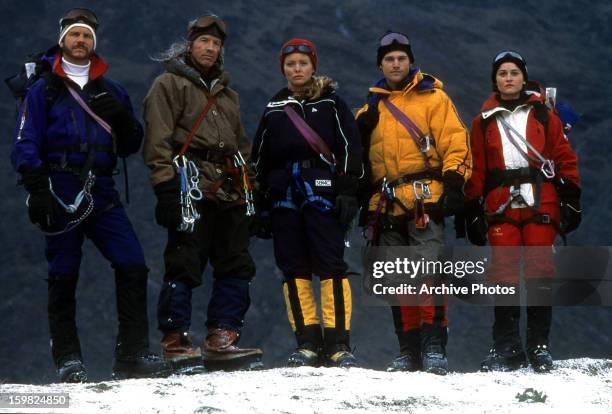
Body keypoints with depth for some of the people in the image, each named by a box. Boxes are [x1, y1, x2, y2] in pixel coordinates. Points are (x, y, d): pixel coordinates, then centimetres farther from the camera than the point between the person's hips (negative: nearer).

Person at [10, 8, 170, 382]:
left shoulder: (111, 91, 18)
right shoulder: (44, 90, 7)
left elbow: (131, 147, 17)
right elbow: (26, 144, 0)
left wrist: (122, 117, -3)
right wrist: (37, 190, -14)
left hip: (102, 193, 3)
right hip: (61, 193, -3)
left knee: (133, 267, -9)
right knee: (63, 278, -1)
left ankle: (133, 355, -5)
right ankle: (68, 361, 6)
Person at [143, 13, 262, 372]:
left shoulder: (227, 93, 26)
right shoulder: (170, 84, 4)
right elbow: (158, 140, -6)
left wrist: (249, 188, 21)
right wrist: (166, 184, -15)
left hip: (230, 192, 7)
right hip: (191, 190, -7)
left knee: (237, 267, 2)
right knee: (185, 265, -10)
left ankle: (222, 339, 3)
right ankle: (176, 339, -5)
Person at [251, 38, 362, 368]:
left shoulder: (330, 103, 8)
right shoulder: (274, 108, 18)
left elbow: (350, 148, 2)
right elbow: (259, 159, 21)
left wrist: (348, 192, -8)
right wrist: (260, 206, 16)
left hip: (322, 194, -4)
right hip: (284, 196, 4)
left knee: (331, 267, -11)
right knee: (294, 271, 0)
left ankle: (338, 344, -10)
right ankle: (307, 343, 3)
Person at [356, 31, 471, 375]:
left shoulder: (432, 97, 6)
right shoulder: (372, 107, 20)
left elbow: (455, 144, -2)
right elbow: (359, 158, 26)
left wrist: (454, 183, -12)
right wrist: (365, 204, 15)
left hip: (425, 203, -5)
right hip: (386, 206, 5)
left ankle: (434, 348, -16)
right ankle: (409, 351, 9)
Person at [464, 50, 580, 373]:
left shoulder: (543, 115, 10)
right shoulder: (484, 121, 15)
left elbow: (565, 158, 7)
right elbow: (476, 169, 13)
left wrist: (571, 200, -1)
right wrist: (472, 211, 6)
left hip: (540, 204, -1)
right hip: (500, 207, 1)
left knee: (540, 273, -4)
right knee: (503, 276, -4)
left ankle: (539, 346, 1)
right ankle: (506, 347, 0)